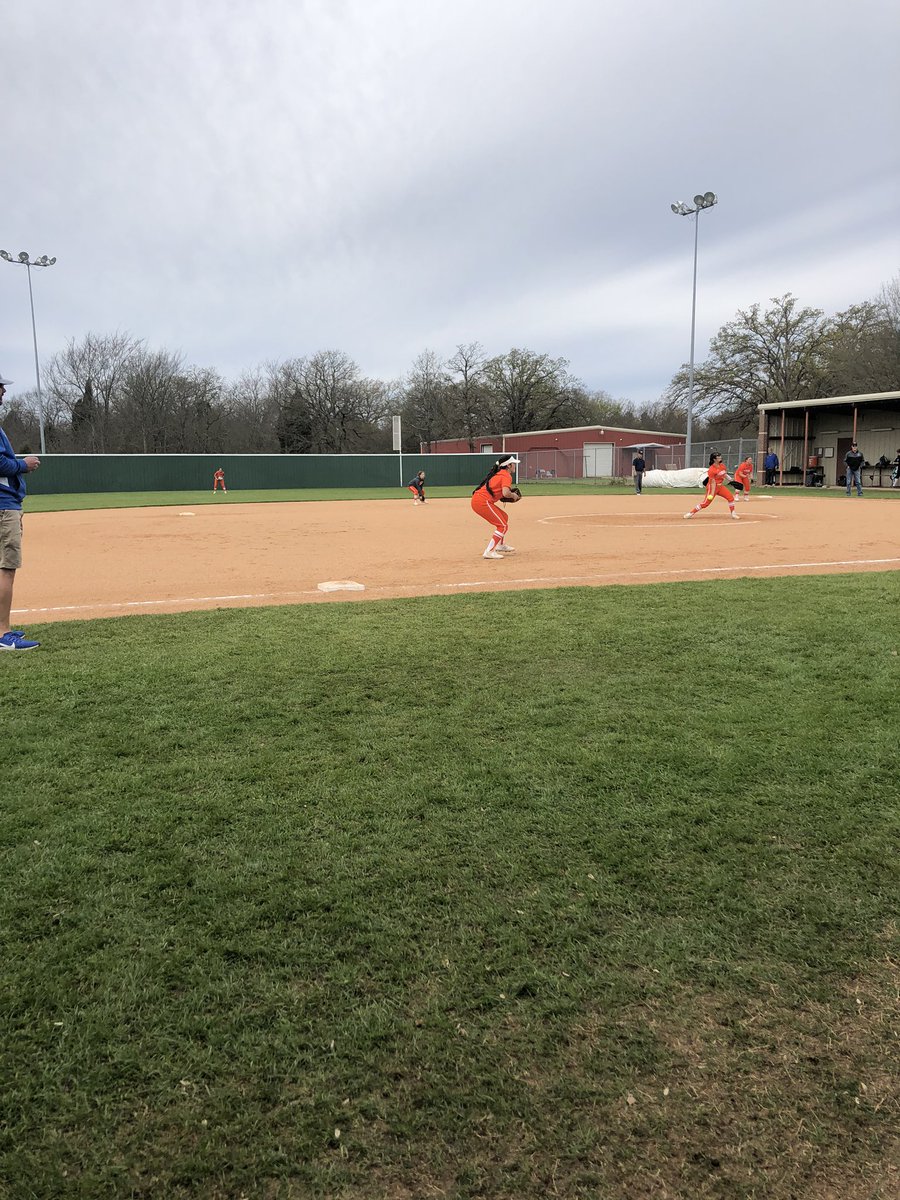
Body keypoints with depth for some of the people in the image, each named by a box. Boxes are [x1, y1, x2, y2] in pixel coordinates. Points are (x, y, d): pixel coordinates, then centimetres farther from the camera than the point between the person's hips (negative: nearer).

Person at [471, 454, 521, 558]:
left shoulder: (498, 473, 22)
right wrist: (513, 495, -3)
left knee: (504, 518, 27)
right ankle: (489, 552, -11)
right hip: (482, 501, -10)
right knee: (503, 526, -6)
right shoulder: (506, 475, -8)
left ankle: (501, 546, 37)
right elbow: (505, 493, -24)